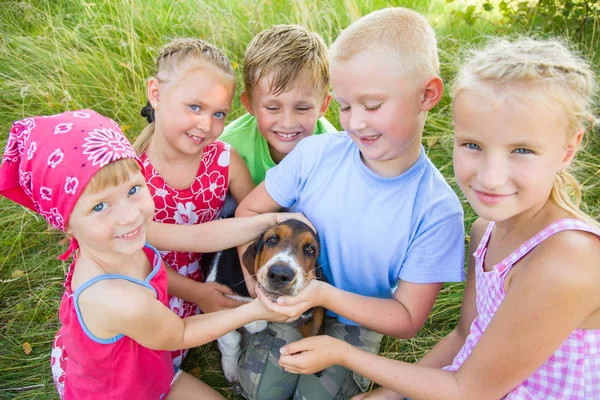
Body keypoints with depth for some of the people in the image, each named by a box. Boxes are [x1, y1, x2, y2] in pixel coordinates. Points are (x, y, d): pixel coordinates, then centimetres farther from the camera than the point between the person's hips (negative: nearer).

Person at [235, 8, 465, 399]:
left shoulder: (437, 210, -23)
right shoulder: (316, 153, -17)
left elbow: (407, 319, -17)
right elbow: (249, 211, -4)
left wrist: (327, 295, -31)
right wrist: (258, 276, -20)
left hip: (357, 324, -1)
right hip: (291, 305, 1)